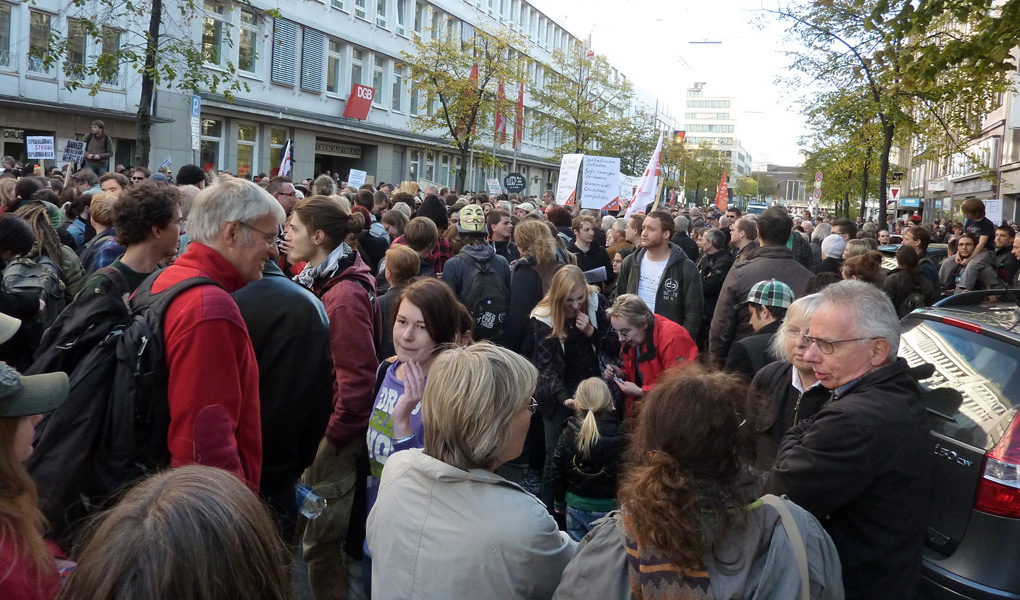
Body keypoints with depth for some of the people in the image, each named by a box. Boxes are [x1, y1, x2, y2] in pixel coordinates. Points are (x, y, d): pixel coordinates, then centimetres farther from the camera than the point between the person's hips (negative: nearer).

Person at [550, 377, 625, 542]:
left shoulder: (568, 433, -4)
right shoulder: (618, 436, -14)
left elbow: (557, 471, 3)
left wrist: (559, 502, 17)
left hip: (575, 505, 3)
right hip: (606, 508, -3)